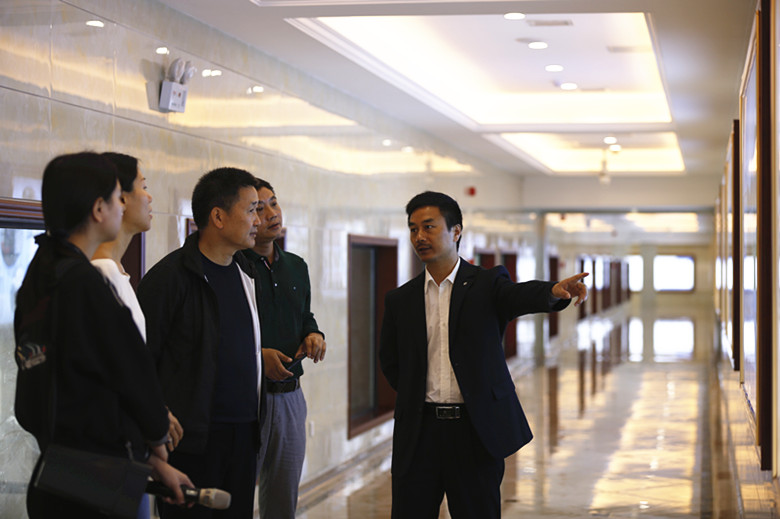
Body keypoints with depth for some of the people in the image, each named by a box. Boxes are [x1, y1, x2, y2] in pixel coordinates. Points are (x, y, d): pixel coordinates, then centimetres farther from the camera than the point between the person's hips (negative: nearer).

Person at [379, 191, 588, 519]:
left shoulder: (487, 284, 1)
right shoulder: (400, 300, 10)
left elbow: (521, 296, -20)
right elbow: (390, 362, 20)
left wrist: (556, 291, -41)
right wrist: (416, 396, 8)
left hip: (476, 431, -2)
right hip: (419, 432, 3)